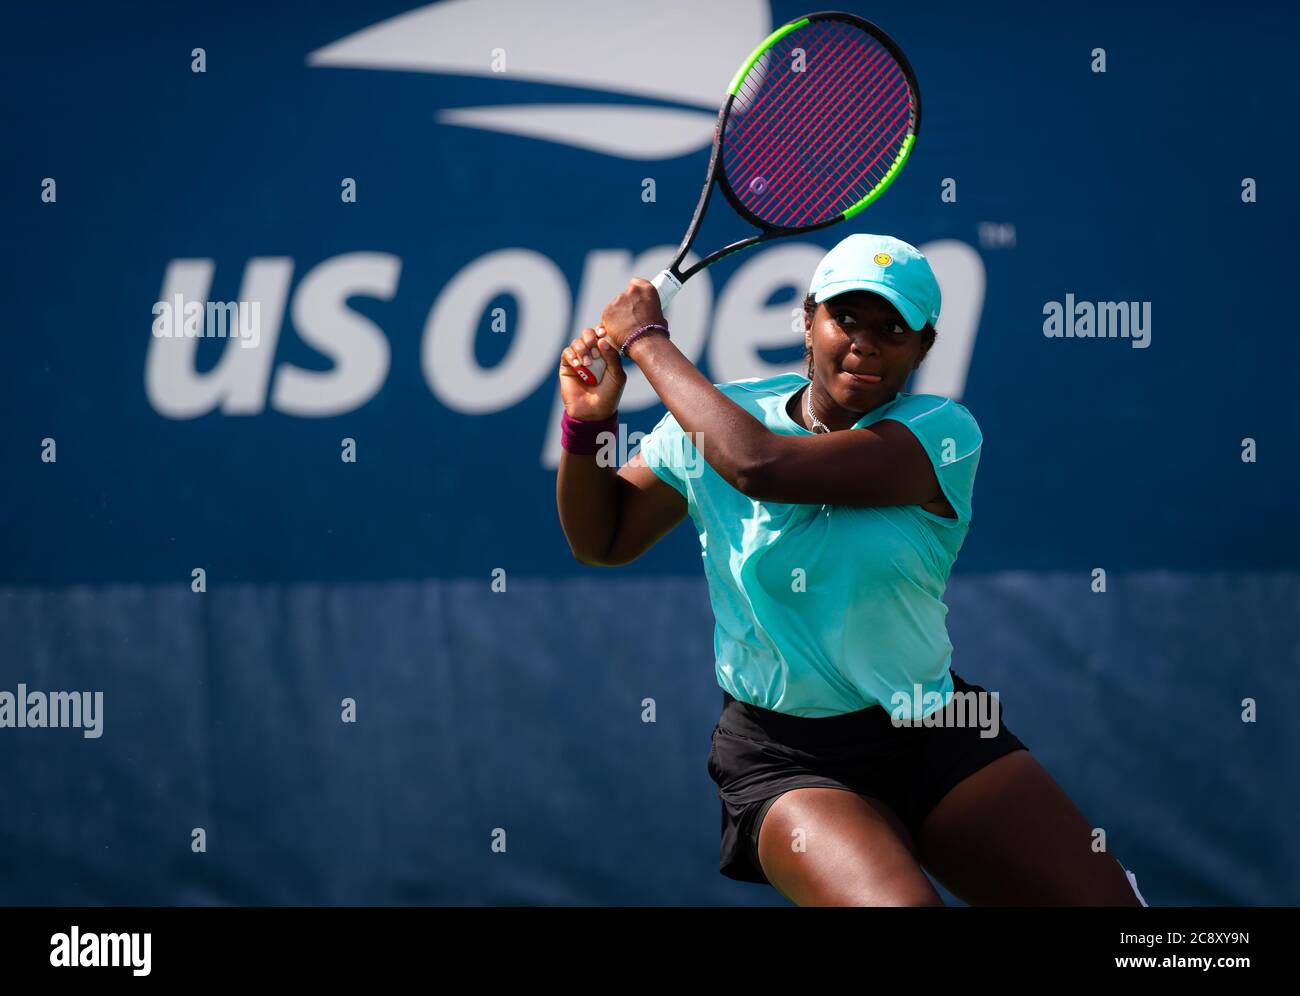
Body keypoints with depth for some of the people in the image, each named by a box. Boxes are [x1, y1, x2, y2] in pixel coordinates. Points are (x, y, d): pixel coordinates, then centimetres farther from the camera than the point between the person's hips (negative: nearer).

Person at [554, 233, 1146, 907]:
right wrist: (590, 422, -7)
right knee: (901, 903, -29)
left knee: (1104, 898, -16)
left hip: (939, 738, 0)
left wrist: (646, 342, -15)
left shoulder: (942, 433, -11)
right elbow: (602, 541, 11)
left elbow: (760, 466, -25)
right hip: (784, 763, 0)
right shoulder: (715, 419, 0)